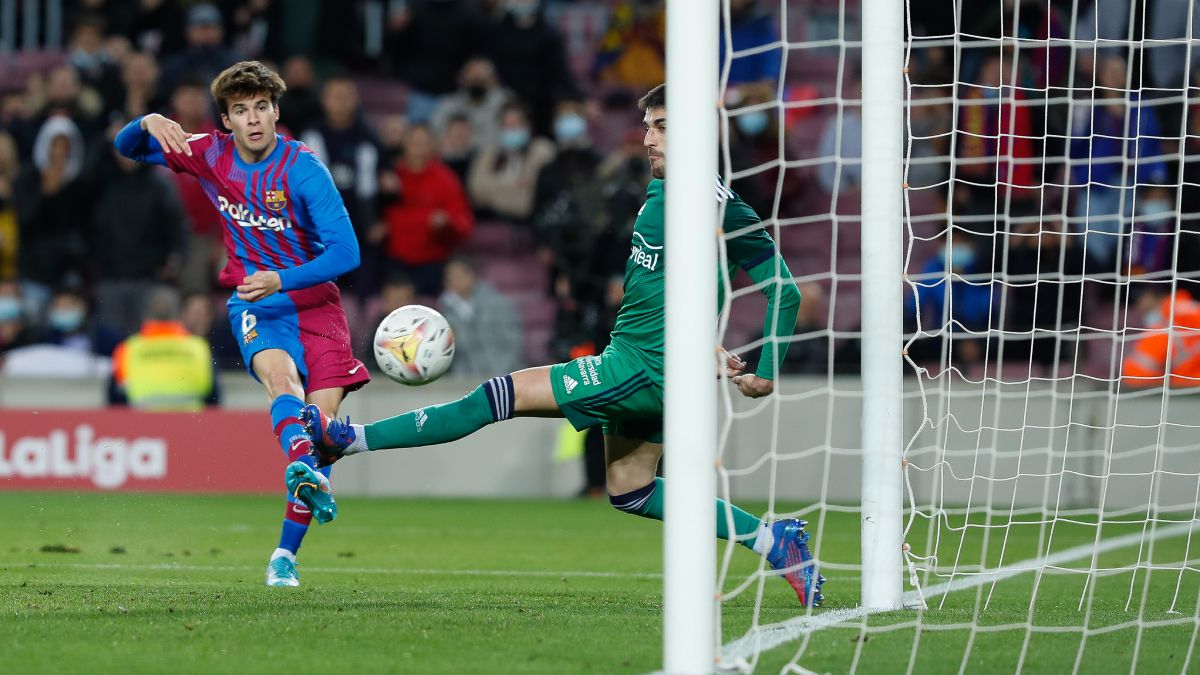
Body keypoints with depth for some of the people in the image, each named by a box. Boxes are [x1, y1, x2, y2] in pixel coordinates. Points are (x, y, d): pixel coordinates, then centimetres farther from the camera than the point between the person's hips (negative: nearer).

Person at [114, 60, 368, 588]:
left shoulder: (303, 169, -14)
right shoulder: (212, 155, -2)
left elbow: (345, 252, -17)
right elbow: (127, 148, 9)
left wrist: (281, 280, -28)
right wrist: (148, 124, -15)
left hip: (314, 302, -1)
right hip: (253, 302, 1)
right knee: (279, 372, -33)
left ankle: (286, 554, 0)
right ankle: (302, 467, -62)